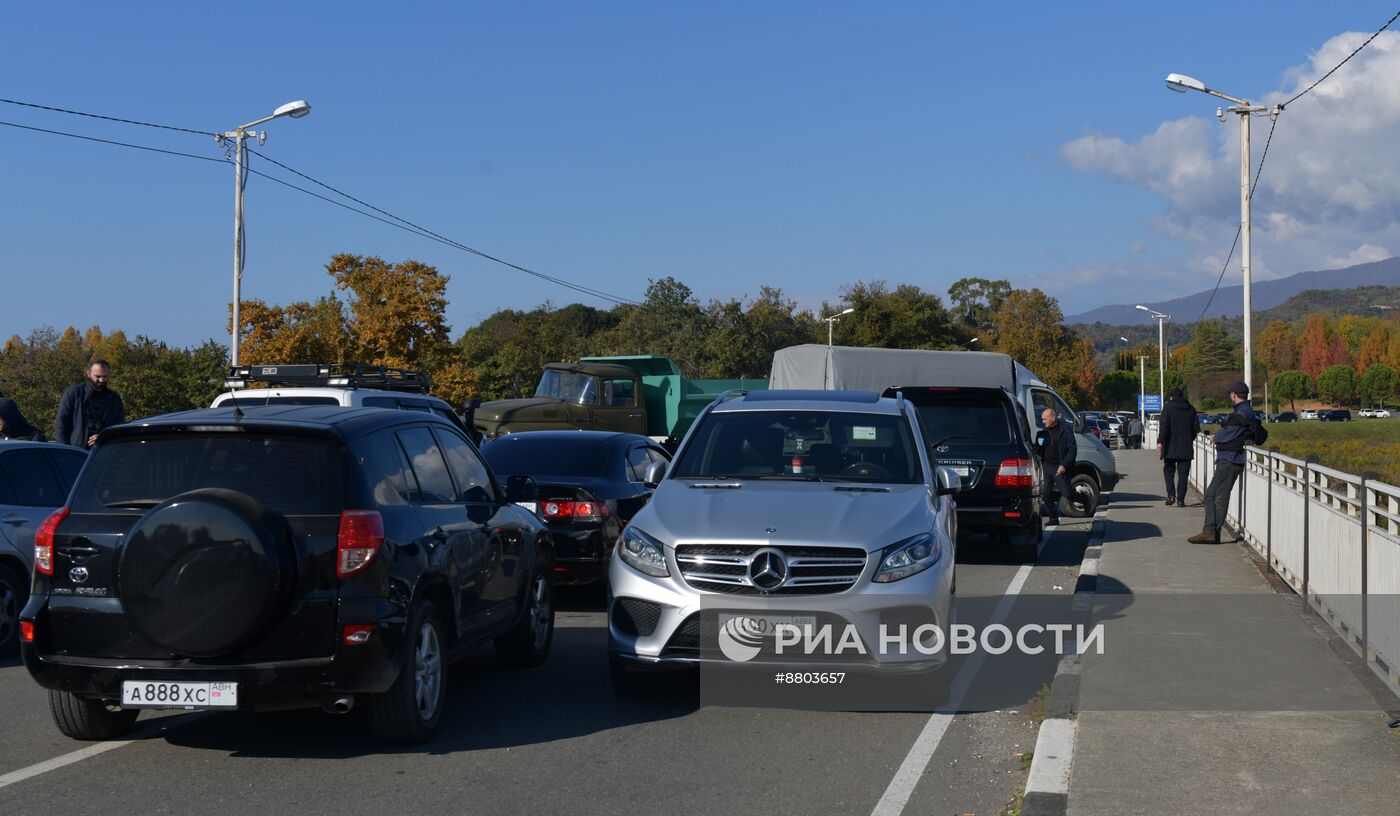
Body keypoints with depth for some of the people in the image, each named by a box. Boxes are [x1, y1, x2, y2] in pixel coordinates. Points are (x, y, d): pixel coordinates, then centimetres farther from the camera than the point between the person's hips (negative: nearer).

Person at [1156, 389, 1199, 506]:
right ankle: (1180, 500, 1)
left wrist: (1160, 441, -15)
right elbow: (1196, 428, 10)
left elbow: (1163, 426, -14)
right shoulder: (1191, 409, 8)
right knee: (1183, 474, 5)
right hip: (1186, 448, 2)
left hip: (1171, 447, -2)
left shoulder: (1168, 407, -4)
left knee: (1169, 470, 11)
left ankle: (1171, 494, -6)